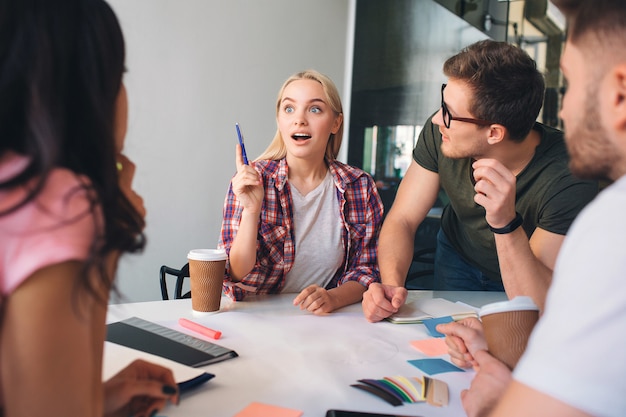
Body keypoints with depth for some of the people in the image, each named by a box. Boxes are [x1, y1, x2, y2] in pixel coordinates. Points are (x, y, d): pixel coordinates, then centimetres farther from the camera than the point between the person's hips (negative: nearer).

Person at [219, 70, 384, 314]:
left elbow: (366, 267, 4)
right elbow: (238, 276, -8)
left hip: (324, 323, 3)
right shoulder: (251, 181, -6)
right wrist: (251, 210, -22)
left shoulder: (361, 187, -2)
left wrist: (333, 298, -15)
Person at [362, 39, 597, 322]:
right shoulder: (439, 133, -23)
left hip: (527, 277, -1)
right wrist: (391, 283, -33)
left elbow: (539, 307, -34)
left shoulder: (570, 180, -32)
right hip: (457, 260, 2)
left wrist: (506, 224, -49)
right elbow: (402, 219, -15)